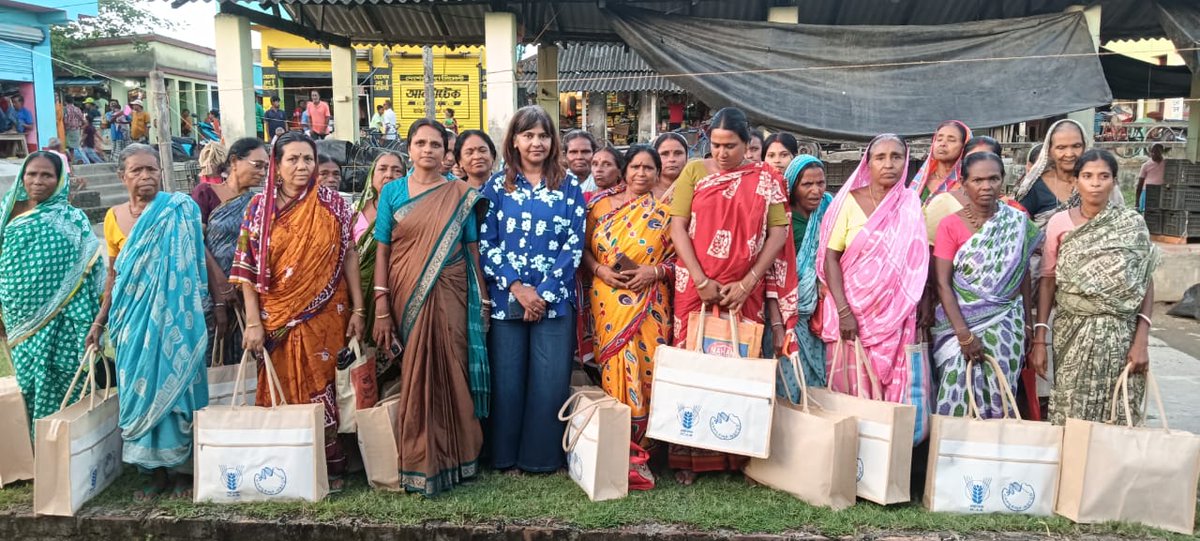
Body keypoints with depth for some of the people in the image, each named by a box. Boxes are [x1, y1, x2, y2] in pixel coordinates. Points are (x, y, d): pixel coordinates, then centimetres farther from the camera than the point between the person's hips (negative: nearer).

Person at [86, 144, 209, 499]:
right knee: (140, 389, 7)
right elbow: (114, 275, 14)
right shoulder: (114, 217, 7)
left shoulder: (180, 210, -5)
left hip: (173, 315, -4)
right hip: (133, 318, 4)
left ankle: (183, 469, 13)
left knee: (175, 384, 1)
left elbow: (198, 261, -5)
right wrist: (99, 322, 14)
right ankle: (156, 471, 18)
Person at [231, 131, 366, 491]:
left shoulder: (333, 205, 1)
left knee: (325, 391, 4)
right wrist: (253, 322, -7)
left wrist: (357, 309, -2)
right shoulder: (260, 207, 1)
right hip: (279, 319, 0)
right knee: (285, 393, 7)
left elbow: (349, 256, 3)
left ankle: (330, 467, 16)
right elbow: (247, 268, -1)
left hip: (327, 316, 0)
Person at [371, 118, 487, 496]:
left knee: (448, 376, 3)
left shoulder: (461, 195, 5)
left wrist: (484, 302, 0)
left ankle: (451, 459, 19)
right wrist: (381, 308, -5)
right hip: (406, 298, 0)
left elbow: (473, 252, 5)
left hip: (449, 299, 0)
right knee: (414, 378, 5)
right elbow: (382, 252, 2)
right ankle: (417, 462, 18)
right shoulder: (392, 192, 6)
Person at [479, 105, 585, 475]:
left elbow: (574, 243, 0)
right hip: (506, 297, 0)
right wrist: (517, 288, -10)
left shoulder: (568, 186, 6)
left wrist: (544, 292, -9)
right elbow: (485, 242, 1)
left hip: (554, 298, 0)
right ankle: (506, 456, 18)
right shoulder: (497, 186, 7)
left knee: (550, 379, 0)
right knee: (507, 378, 4)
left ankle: (543, 457, 15)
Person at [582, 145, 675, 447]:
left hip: (649, 306, -1)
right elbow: (585, 247, 9)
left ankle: (641, 444, 12)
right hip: (608, 303, 1)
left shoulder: (664, 212, 5)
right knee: (613, 367, -1)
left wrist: (654, 271, -13)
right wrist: (600, 270, -8)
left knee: (645, 367, -3)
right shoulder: (601, 204, 8)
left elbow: (678, 258, 4)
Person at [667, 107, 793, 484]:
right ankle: (688, 456, 10)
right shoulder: (695, 173, 5)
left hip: (744, 291, 0)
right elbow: (677, 228, -1)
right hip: (696, 287, 0)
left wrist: (748, 282, -9)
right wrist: (701, 280, -10)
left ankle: (738, 454, 15)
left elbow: (778, 231, 0)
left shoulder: (766, 179, 5)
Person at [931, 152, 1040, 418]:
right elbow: (942, 284, -10)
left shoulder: (1018, 223, 3)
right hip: (961, 324, -2)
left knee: (998, 400, 2)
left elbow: (1024, 277, 9)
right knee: (957, 400, -4)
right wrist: (964, 334, -17)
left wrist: (1027, 325, 7)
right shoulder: (950, 225, -5)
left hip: (1005, 326, 2)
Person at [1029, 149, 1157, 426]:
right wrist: (1039, 339, -1)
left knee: (1118, 416, 0)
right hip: (1072, 331, 0)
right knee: (1071, 414, -1)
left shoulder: (1133, 224, 2)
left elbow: (1147, 283, 2)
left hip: (1121, 333, 0)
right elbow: (1048, 281, 4)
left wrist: (1142, 340, -7)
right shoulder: (1059, 223, 2)